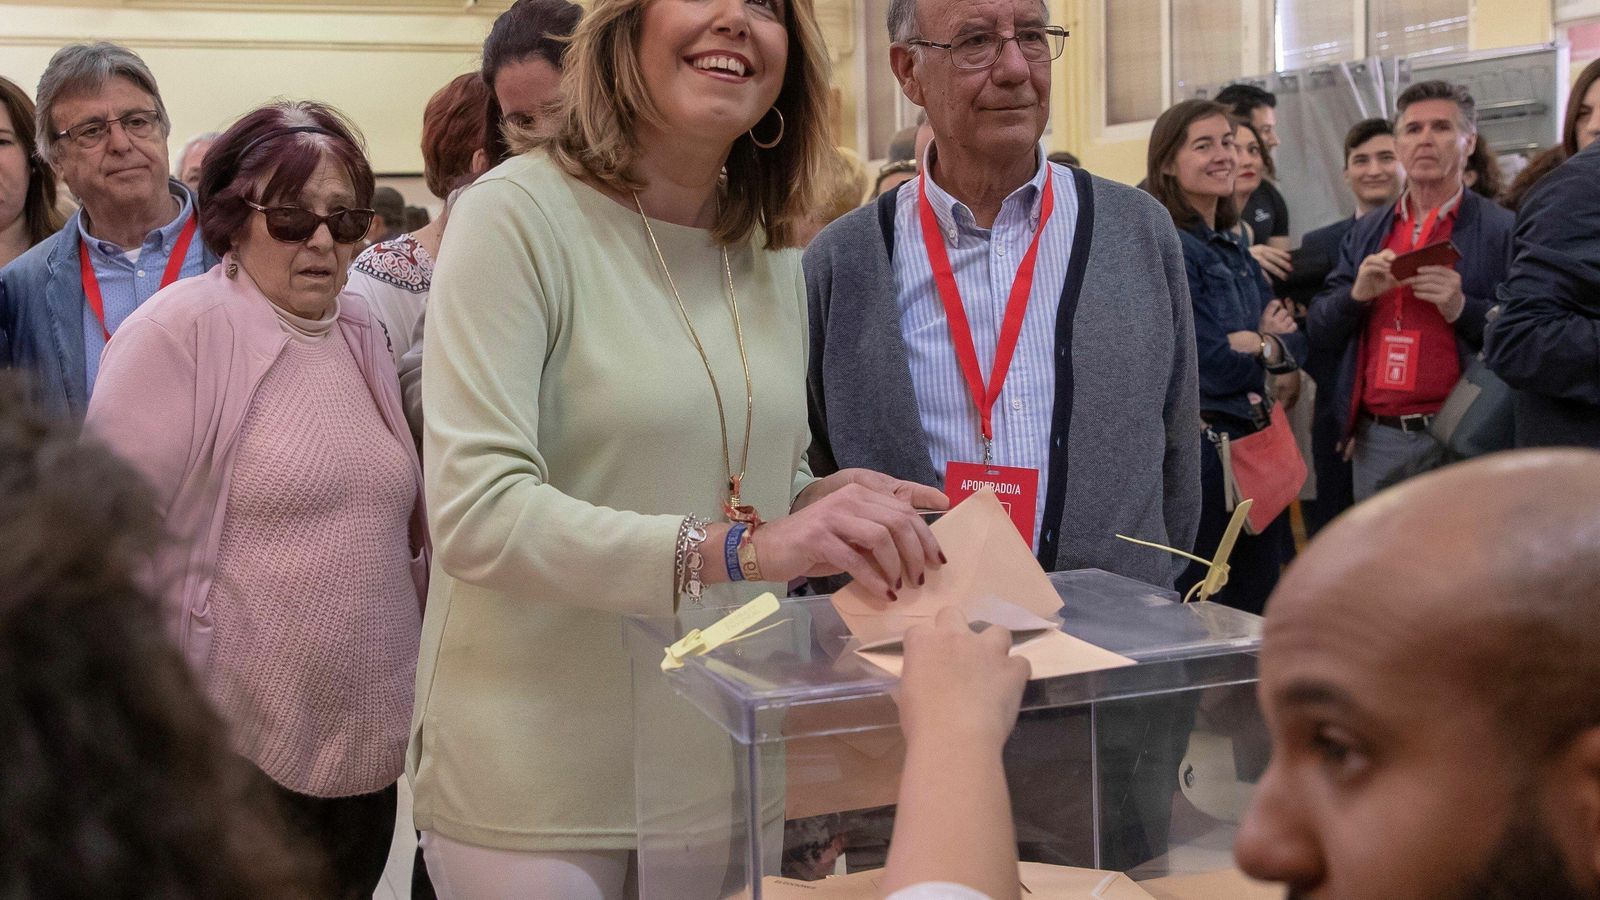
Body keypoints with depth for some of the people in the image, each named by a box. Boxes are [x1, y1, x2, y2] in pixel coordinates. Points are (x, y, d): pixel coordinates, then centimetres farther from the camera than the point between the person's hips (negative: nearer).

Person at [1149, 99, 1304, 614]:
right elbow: (1209, 365, -18)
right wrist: (1269, 344, 0)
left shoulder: (1234, 249, 14)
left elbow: (1294, 345, 13)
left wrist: (1257, 344, -8)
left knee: (1256, 611, 14)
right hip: (1198, 449, -8)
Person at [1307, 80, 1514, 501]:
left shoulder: (1504, 231, -2)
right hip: (1375, 439, 4)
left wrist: (1463, 308, -19)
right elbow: (1319, 334, 10)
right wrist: (1357, 293, -9)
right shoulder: (1365, 232, 12)